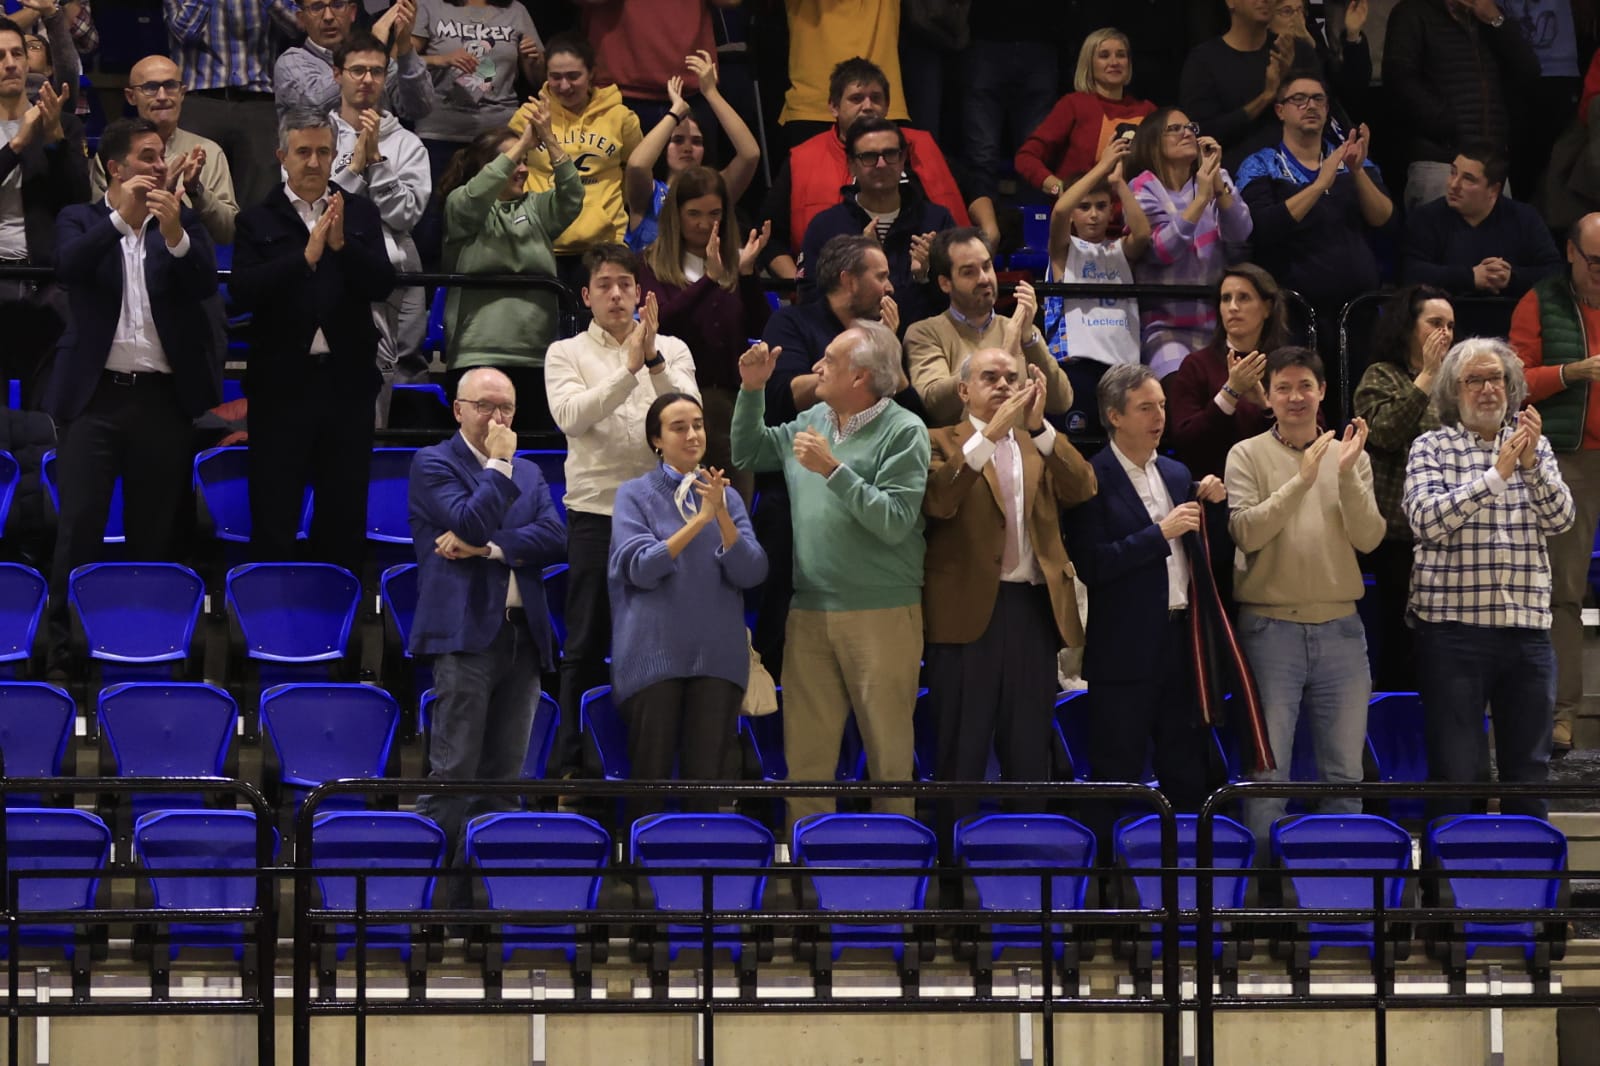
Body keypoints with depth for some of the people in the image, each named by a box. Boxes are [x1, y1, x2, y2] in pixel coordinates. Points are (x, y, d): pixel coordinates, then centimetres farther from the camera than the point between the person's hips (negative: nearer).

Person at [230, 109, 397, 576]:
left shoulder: (360, 214, 8)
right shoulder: (258, 221, 2)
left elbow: (382, 284, -4)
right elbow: (242, 292, -12)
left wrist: (342, 244, -19)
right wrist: (306, 256, -22)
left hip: (347, 382, 2)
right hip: (282, 384, -2)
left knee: (345, 516, 7)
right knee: (273, 517, 0)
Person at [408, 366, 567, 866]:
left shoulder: (528, 473, 20)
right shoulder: (433, 463, 2)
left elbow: (554, 537, 4)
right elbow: (470, 522, -14)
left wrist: (487, 548, -8)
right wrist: (499, 464, -6)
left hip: (523, 635, 6)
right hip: (466, 632, -6)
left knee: (504, 778, 5)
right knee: (453, 775, -9)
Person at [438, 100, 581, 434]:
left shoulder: (535, 208, 18)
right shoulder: (459, 206, 7)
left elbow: (571, 197, 3)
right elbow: (476, 196, -13)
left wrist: (549, 141, -8)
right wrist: (523, 143, -11)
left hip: (536, 357, 4)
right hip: (478, 355, -4)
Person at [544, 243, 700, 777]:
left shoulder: (672, 350, 10)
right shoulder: (567, 353, 7)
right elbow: (571, 414, -12)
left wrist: (654, 360, -19)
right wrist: (629, 368, -18)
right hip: (596, 509, -1)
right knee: (586, 646, 2)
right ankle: (570, 764, 6)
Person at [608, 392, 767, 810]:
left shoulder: (727, 497, 10)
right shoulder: (635, 494, 2)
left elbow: (751, 572, -1)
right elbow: (641, 568, -11)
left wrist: (722, 516, -16)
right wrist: (699, 519, -19)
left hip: (717, 655, 2)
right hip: (654, 655, -2)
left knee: (705, 776, 1)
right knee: (651, 777, -1)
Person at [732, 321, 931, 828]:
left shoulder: (903, 432, -8)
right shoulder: (812, 421, 11)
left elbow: (895, 522, -17)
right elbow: (748, 454, 24)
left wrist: (833, 470, -19)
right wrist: (752, 390, 12)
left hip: (881, 615, -6)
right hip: (810, 612, 6)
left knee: (889, 748, 2)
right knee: (805, 749, 6)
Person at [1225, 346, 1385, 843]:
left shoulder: (1352, 457, 9)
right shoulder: (1248, 456, 2)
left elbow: (1368, 538, -2)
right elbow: (1246, 532, -12)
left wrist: (1346, 475, -15)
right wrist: (1301, 481, -19)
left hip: (1340, 628, 3)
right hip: (1270, 627, -3)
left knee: (1344, 773, 7)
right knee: (1267, 771, -2)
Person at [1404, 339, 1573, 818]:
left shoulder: (1533, 445, 11)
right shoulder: (1432, 447, 2)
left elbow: (1561, 519, 0)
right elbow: (1427, 519, -12)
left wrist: (1532, 464, -16)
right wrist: (1497, 474, -18)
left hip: (1527, 629, 3)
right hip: (1454, 629, -3)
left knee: (1529, 773, 8)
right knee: (1455, 775, -2)